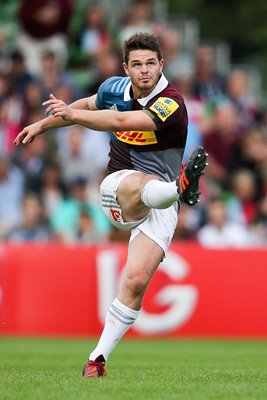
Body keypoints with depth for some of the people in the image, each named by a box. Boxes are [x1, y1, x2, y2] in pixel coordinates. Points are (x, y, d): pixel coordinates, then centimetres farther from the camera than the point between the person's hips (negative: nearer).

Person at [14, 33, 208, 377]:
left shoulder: (171, 104, -17)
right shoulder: (115, 88, 2)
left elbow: (120, 121, -33)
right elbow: (88, 105, 27)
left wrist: (70, 113, -32)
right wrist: (42, 125, 36)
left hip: (160, 207, -2)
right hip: (117, 193, 3)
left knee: (136, 282, -16)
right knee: (139, 183, -37)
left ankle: (97, 359, -7)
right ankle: (180, 187, -73)